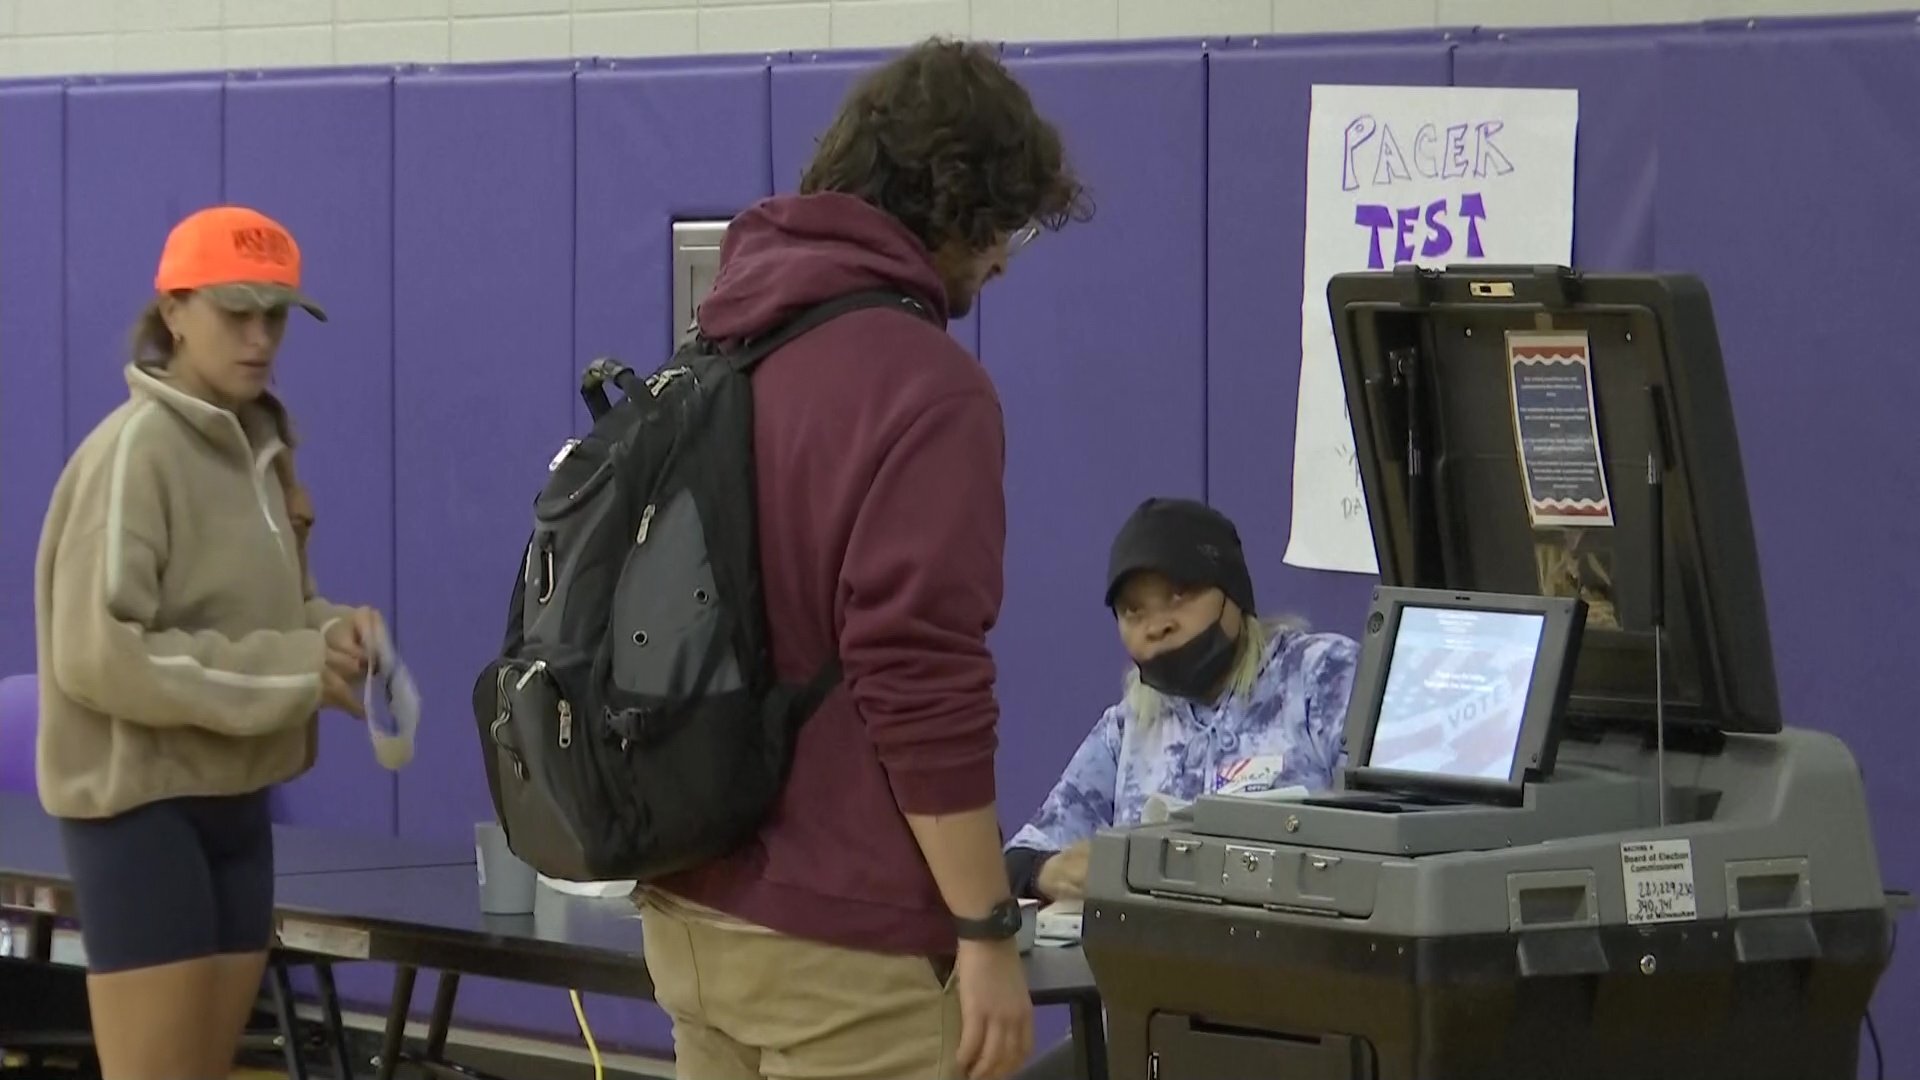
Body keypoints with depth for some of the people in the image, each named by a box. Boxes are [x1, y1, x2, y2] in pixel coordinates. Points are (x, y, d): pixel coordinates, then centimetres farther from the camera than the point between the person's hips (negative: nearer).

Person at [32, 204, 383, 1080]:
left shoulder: (258, 446, 9)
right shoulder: (134, 452, -15)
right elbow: (98, 653, -21)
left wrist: (331, 633, -4)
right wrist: (294, 671, -20)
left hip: (233, 804, 8)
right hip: (140, 804, -8)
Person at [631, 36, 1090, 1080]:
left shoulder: (720, 353, 12)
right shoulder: (923, 385, -15)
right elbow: (921, 686, -20)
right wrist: (985, 930, -15)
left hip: (689, 911, 9)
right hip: (837, 944, -9)